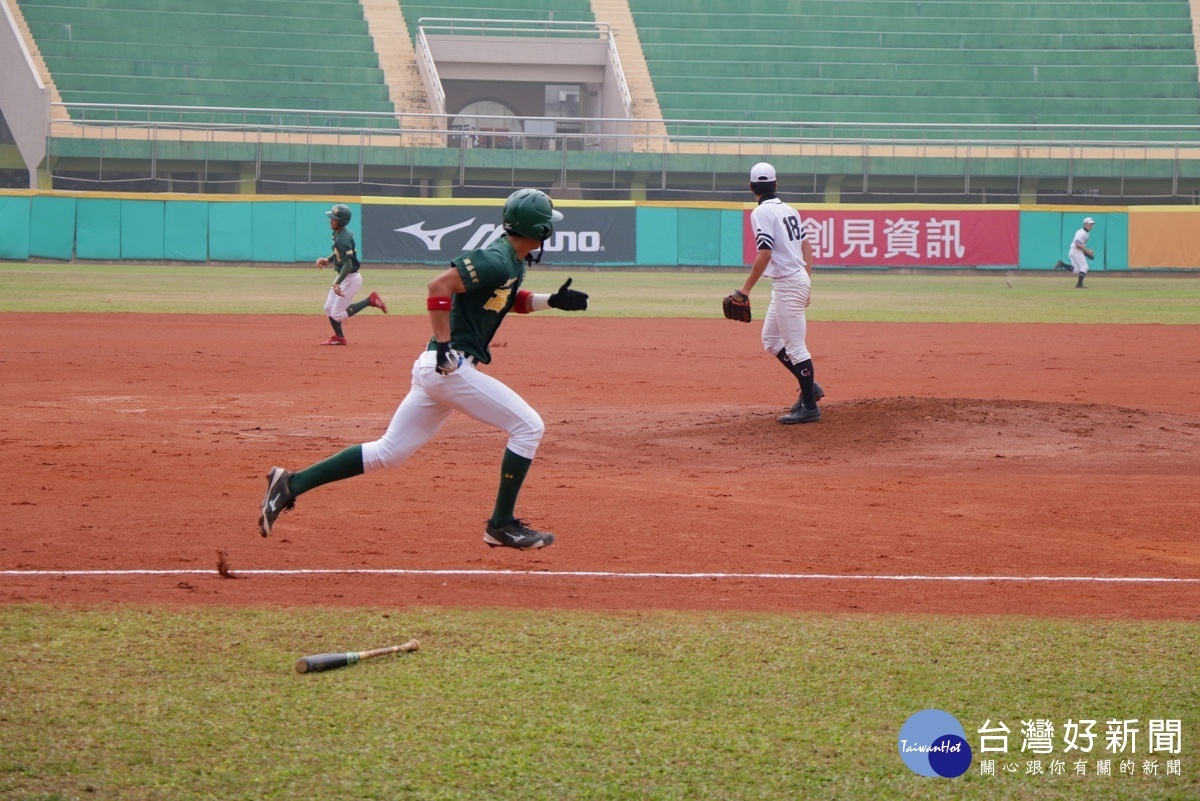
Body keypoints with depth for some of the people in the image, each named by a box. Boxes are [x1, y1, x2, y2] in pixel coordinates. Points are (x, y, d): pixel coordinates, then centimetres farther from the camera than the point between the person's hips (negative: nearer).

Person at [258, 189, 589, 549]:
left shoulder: (514, 261, 14)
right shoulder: (495, 260, -16)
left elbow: (510, 300, 31)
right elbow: (439, 286, -22)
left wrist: (552, 301, 17)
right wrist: (443, 346, -22)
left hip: (438, 369, 10)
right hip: (451, 366, -10)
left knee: (388, 452, 9)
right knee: (528, 426, -4)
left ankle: (291, 484, 7)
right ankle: (501, 524, 1)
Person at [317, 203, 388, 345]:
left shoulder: (343, 239, -27)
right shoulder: (338, 234, 3)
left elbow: (348, 265, -30)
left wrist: (337, 283, -36)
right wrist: (328, 260, 5)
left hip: (350, 278, -10)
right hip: (343, 276, 10)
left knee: (337, 314, -5)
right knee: (329, 308, 15)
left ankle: (370, 300, 0)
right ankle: (339, 338, 30)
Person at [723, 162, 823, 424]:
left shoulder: (762, 213, -12)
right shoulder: (788, 209, 13)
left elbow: (764, 254, -20)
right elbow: (807, 246, 15)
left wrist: (745, 290, -18)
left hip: (787, 284, -9)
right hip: (800, 280, 9)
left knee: (795, 346, -6)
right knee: (771, 339, 18)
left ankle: (810, 407, -3)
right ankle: (809, 385, 18)